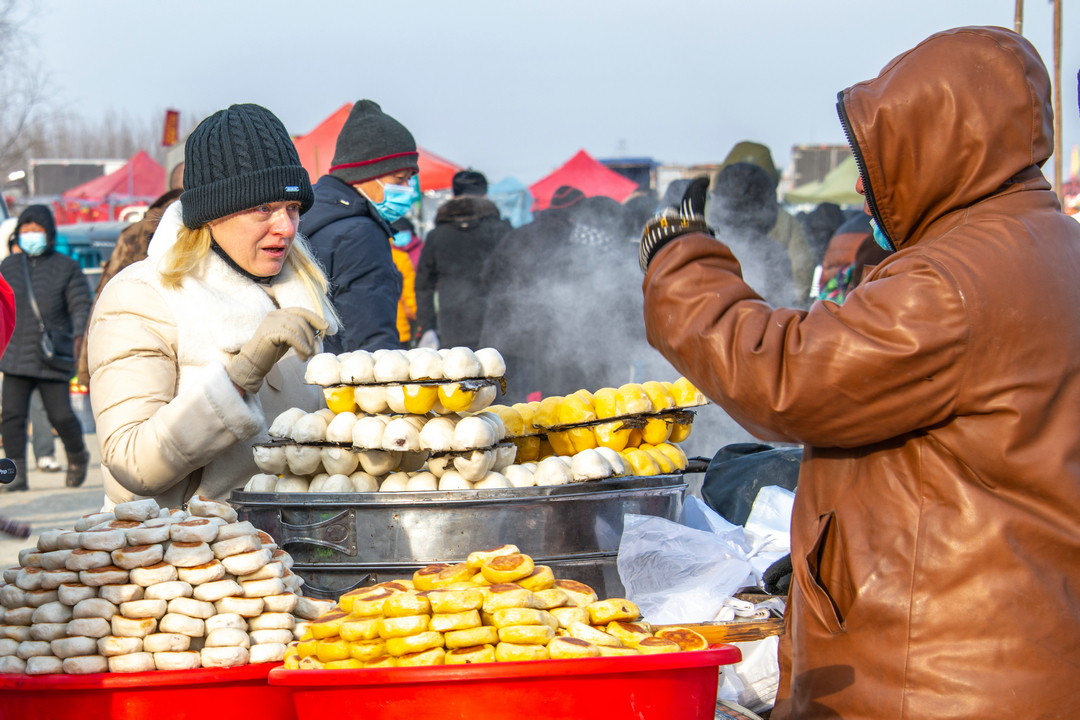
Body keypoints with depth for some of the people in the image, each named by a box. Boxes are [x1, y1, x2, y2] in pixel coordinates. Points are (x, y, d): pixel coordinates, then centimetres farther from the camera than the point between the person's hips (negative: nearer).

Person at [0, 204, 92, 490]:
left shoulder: (67, 268, 2)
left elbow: (81, 306, -4)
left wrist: (78, 337, -20)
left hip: (52, 359, -3)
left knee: (60, 415, -2)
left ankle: (78, 456, 26)